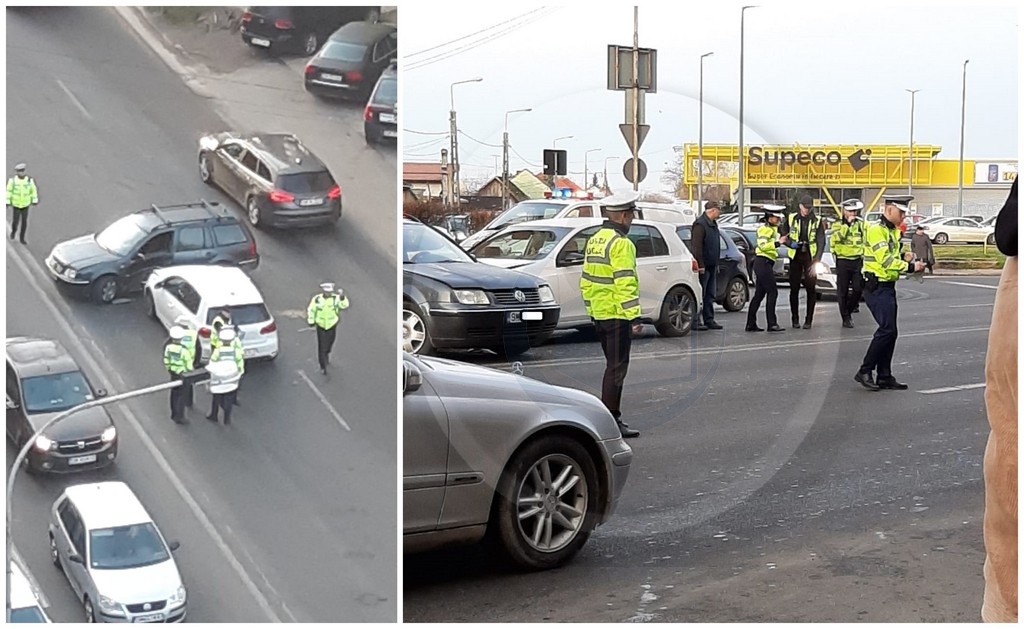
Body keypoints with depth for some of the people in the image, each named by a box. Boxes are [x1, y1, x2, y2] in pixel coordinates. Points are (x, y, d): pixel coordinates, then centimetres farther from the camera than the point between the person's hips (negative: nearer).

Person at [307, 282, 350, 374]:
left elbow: (344, 305, -36)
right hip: (321, 326, -2)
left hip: (332, 326, 2)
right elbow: (311, 310, -3)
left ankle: (326, 355, 55)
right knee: (321, 347, -2)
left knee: (329, 344, 23)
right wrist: (311, 321, 3)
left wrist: (342, 297, -54)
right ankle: (322, 366, 11)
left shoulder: (335, 298, -19)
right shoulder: (317, 299, -18)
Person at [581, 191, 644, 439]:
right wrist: (634, 317, -22)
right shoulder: (621, 243, -15)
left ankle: (611, 416, 23)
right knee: (617, 368, -4)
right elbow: (625, 284, -22)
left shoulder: (594, 240, 13)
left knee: (612, 365, 18)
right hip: (617, 316, -9)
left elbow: (586, 280, 17)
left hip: (599, 314, 9)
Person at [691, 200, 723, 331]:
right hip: (703, 266, -9)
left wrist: (716, 264, 19)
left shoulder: (713, 224, 17)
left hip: (712, 266, 9)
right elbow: (697, 246, -18)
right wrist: (700, 265, -22)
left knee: (710, 295, 10)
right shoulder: (700, 224, -13)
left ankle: (709, 320, 15)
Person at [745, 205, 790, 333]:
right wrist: (778, 242, -28)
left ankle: (751, 324, 10)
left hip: (765, 264, 10)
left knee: (759, 294, 9)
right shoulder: (765, 229, -10)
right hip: (763, 263, -10)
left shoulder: (772, 229, 22)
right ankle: (772, 324, -12)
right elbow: (763, 245, -25)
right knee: (772, 292, -11)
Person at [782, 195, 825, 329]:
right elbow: (783, 235, 12)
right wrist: (790, 244, -10)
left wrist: (817, 260, -13)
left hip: (810, 257, -1)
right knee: (794, 289, 3)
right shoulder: (791, 218, 6)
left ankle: (809, 320, 5)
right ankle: (795, 319, 12)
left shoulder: (817, 221, 2)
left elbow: (821, 242, -2)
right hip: (795, 257, 1)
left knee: (811, 289, -2)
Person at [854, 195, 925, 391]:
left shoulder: (893, 231, 17)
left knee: (890, 332, 9)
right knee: (887, 330, -15)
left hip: (888, 287, 10)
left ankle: (884, 377, 15)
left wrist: (903, 258, 6)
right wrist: (910, 267, -23)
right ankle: (865, 371, -7)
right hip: (876, 288, -10)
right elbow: (885, 260, -23)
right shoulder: (876, 230, -14)